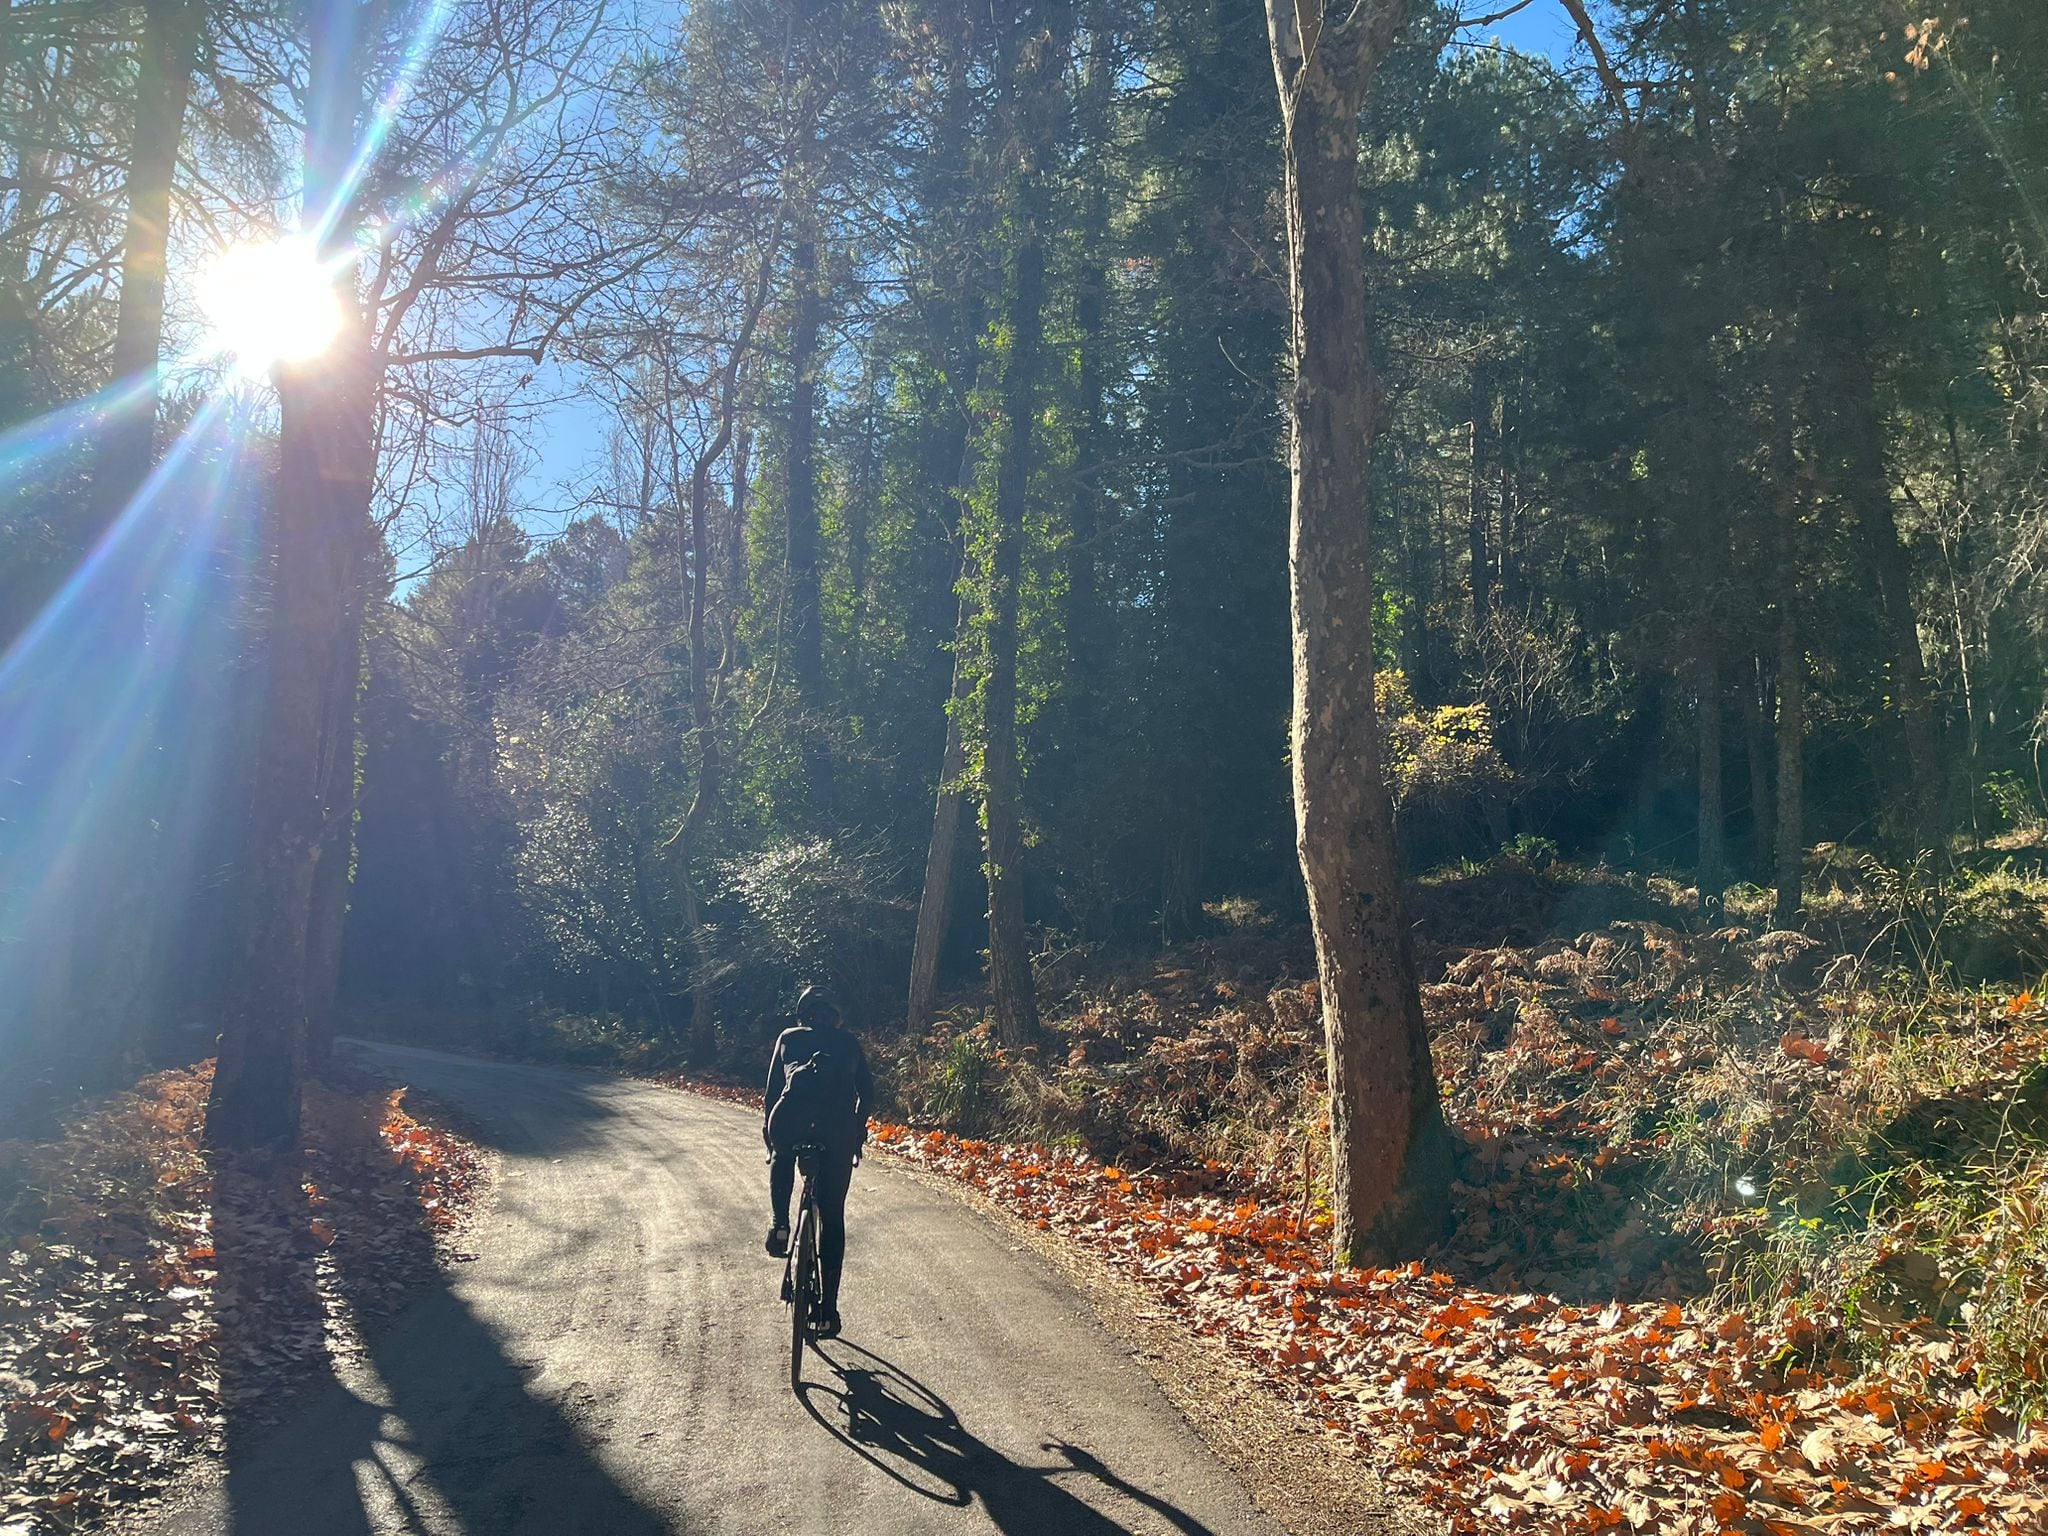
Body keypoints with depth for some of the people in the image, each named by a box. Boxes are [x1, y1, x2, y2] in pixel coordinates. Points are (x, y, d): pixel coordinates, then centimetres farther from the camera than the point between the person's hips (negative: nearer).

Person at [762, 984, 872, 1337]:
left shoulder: (788, 1038, 23)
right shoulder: (848, 1042, 24)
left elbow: (772, 1090, 22)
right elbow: (867, 1091, 22)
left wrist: (768, 1132, 32)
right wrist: (857, 1130, 34)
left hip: (791, 1120, 0)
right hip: (838, 1131, 0)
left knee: (782, 1157, 38)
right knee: (832, 1218, 12)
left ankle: (780, 1225, 15)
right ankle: (828, 1312, 12)